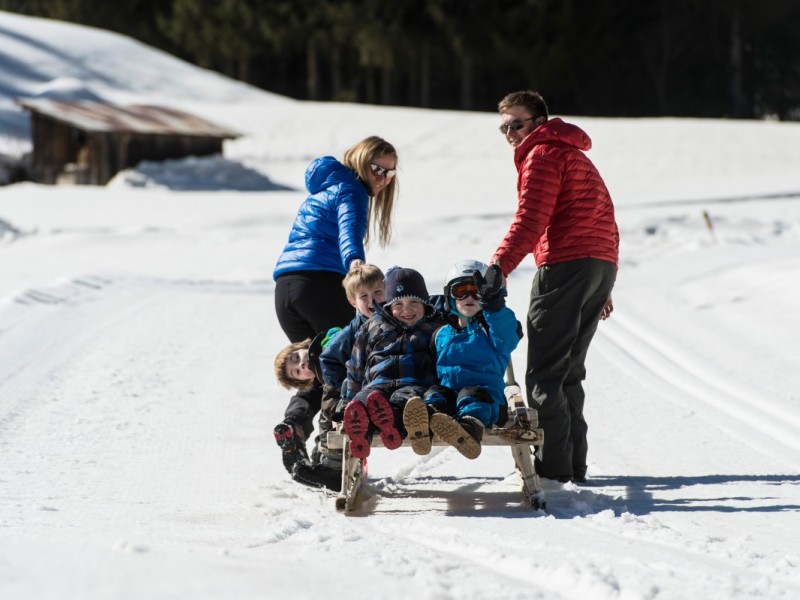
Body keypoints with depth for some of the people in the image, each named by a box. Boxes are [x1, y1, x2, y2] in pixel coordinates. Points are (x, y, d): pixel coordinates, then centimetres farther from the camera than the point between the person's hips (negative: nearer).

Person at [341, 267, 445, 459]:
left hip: (416, 384, -1)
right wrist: (348, 401, 21)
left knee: (405, 399, -41)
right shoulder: (373, 328, 27)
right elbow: (355, 369, 28)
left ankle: (393, 420, -75)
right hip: (379, 383, 1)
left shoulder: (436, 327, 24)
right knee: (365, 397, -38)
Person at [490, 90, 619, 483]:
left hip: (566, 264, -9)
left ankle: (553, 466, -11)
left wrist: (498, 267, -22)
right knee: (568, 371, 14)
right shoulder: (574, 154, 27)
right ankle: (574, 464, 13)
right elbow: (607, 225, 27)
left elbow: (530, 221, -16)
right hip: (602, 264, 9)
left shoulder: (542, 154, -2)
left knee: (544, 373, -7)